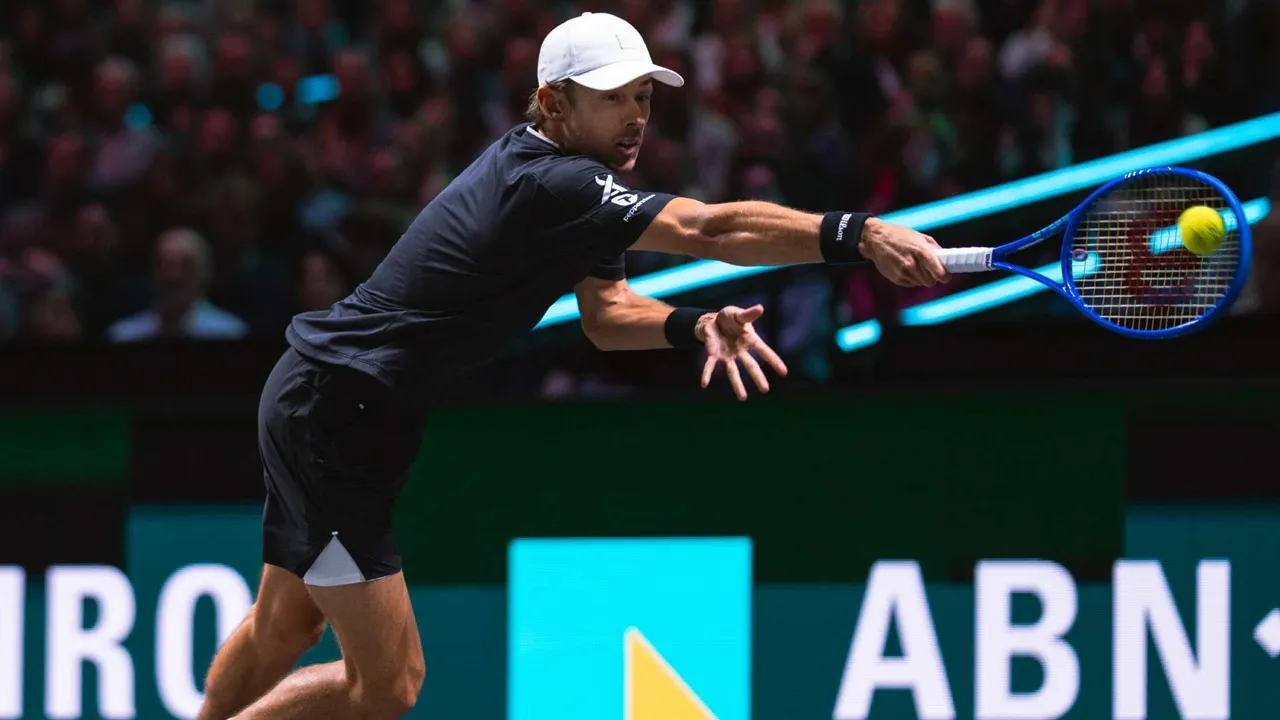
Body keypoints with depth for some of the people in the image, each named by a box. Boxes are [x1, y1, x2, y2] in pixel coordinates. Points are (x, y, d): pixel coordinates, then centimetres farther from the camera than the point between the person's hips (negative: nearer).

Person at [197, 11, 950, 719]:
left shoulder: (576, 185, 6)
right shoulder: (550, 184, -26)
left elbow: (606, 311, 6)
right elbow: (706, 229, -37)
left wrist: (696, 324, -15)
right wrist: (860, 234, -44)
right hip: (337, 416, -11)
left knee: (285, 626, 23)